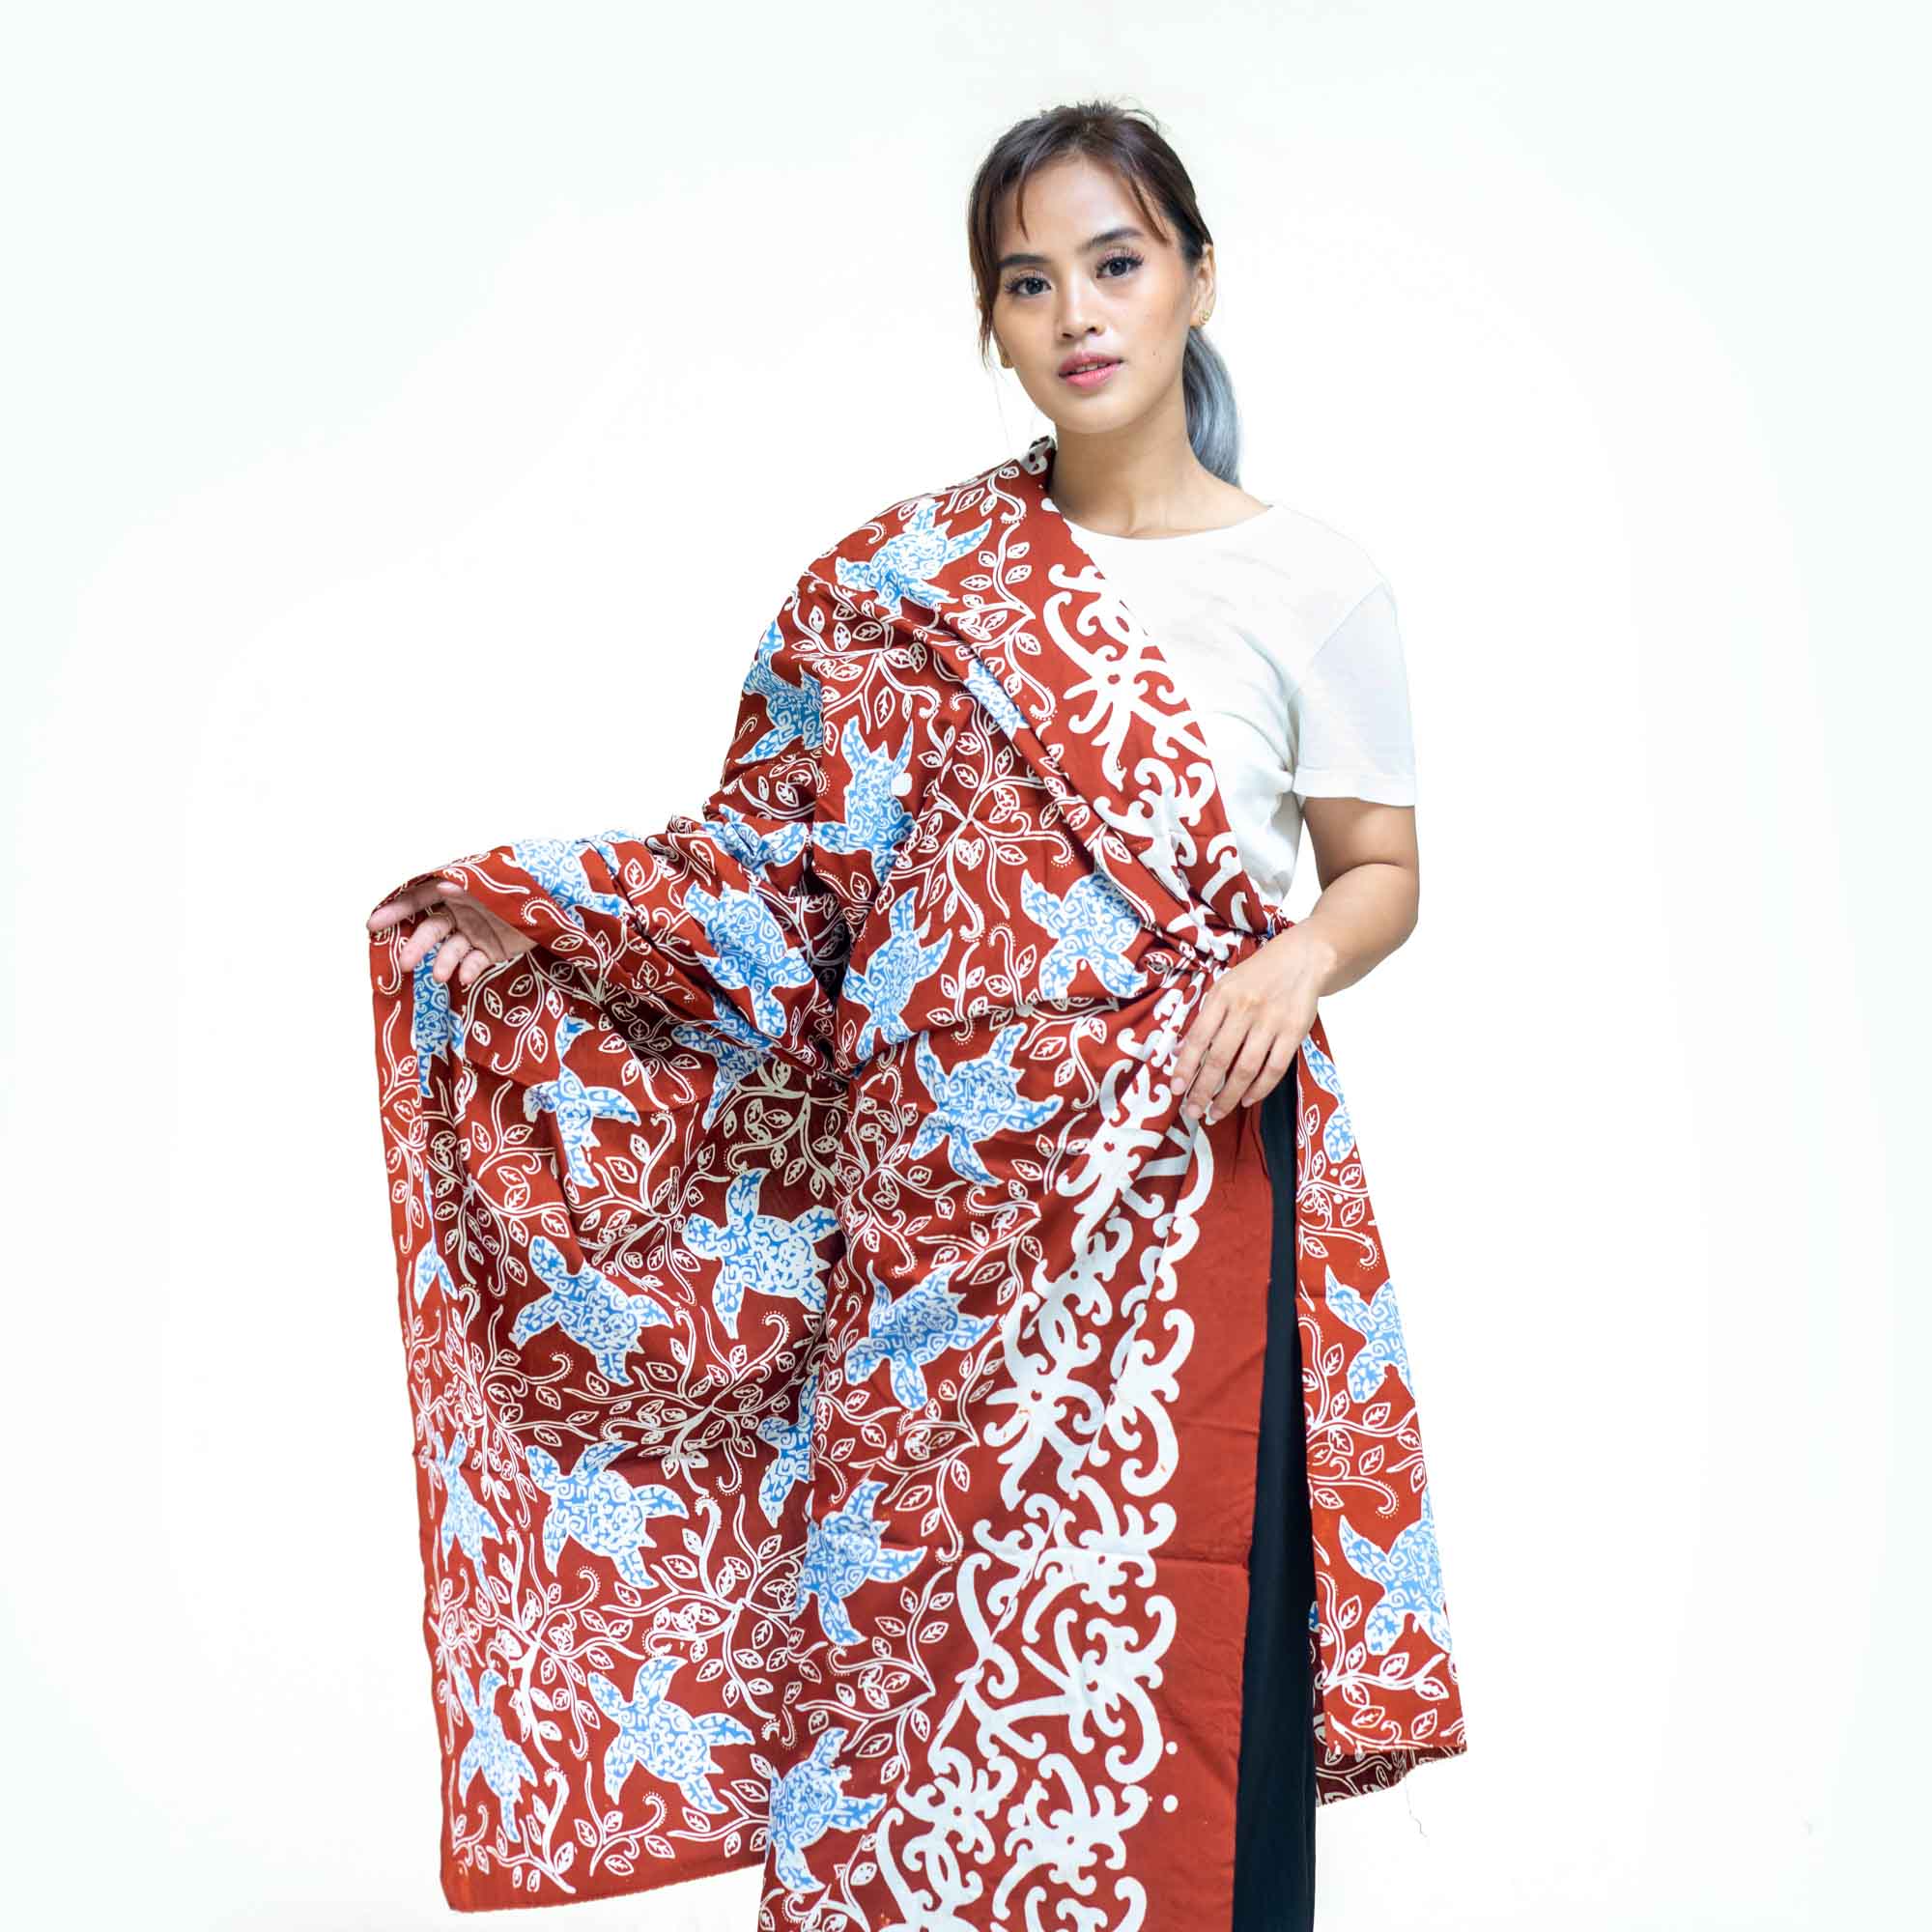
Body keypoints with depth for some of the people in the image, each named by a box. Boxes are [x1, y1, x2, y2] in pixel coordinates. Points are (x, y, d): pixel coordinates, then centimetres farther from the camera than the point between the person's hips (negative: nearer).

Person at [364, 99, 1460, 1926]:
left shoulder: (1312, 580, 2)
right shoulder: (912, 576, 7)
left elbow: (1381, 870, 7)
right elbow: (801, 848, 10)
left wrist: (1297, 958, -14)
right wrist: (531, 903, 2)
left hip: (1177, 1179, -2)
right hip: (936, 1192, 2)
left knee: (1166, 1635, 0)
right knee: (918, 1609, 6)